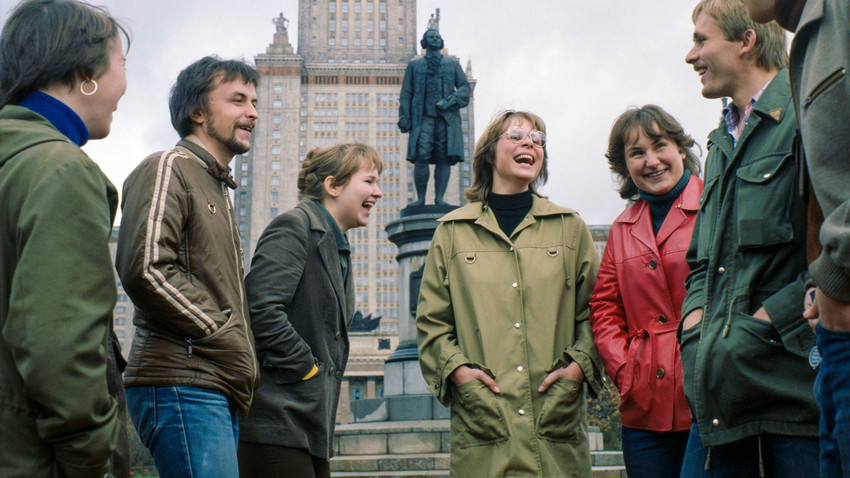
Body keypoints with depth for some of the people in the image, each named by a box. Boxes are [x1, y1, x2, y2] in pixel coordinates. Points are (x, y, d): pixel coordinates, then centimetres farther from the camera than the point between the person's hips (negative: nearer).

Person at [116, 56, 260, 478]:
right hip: (182, 383, -9)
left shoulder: (217, 187, 27)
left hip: (220, 392, 9)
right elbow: (144, 269, -17)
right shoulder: (167, 168, -2)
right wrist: (223, 335, -12)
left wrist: (243, 367, 14)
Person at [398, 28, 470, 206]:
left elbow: (464, 87, 11)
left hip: (447, 118, 1)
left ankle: (439, 197, -4)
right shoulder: (414, 65, 20)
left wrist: (452, 99, -9)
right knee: (421, 157, -12)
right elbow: (406, 93, 14)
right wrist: (404, 117, 1)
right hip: (423, 117, -1)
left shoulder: (453, 64, 21)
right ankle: (420, 198, -6)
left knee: (445, 158, -7)